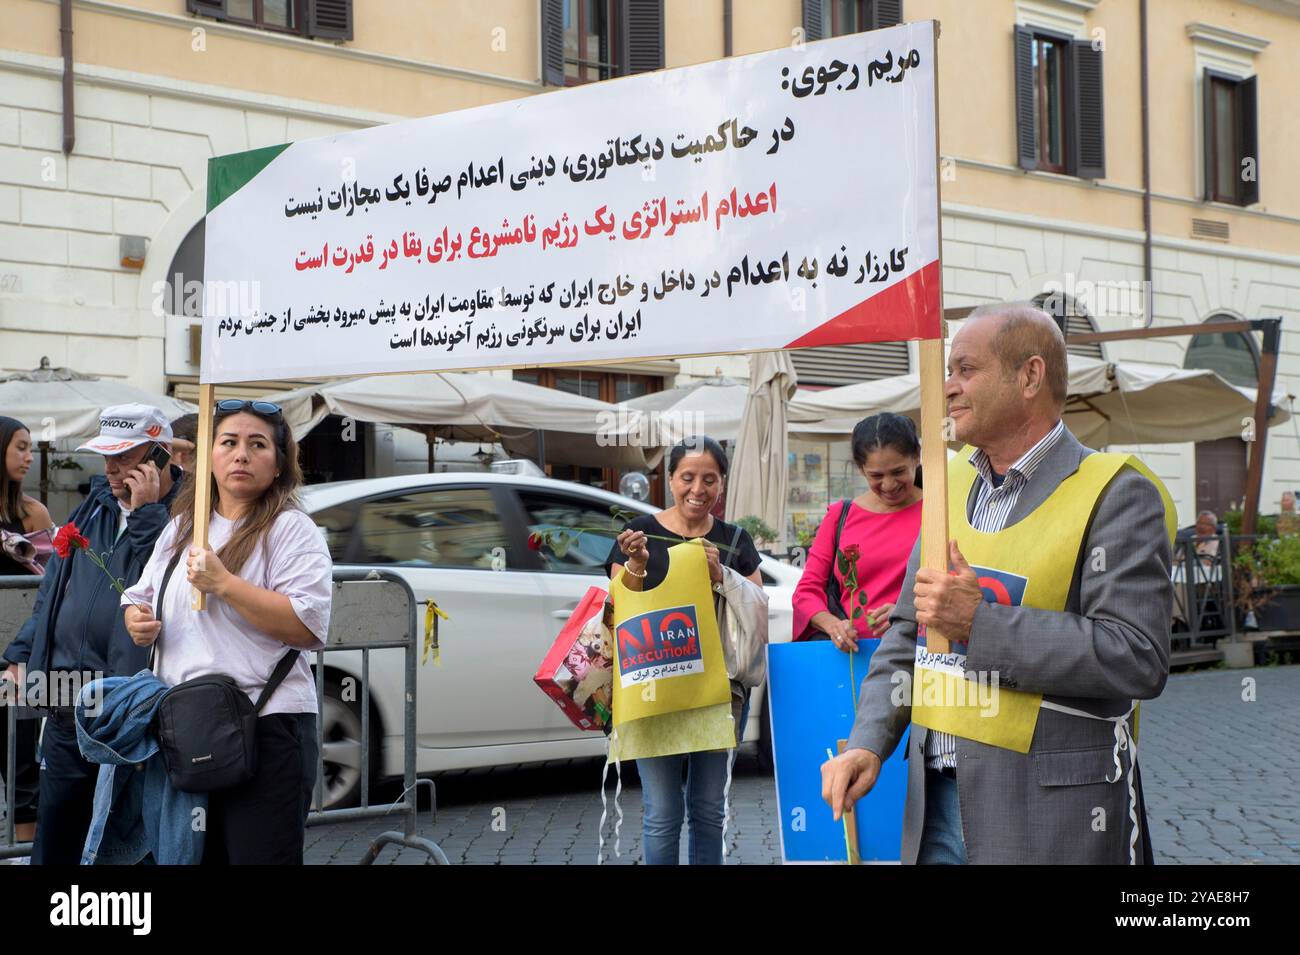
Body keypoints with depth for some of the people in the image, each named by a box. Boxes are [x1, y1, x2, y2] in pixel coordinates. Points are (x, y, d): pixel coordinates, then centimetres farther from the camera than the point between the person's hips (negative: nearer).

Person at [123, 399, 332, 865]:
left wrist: (223, 583, -19)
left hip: (265, 726, -7)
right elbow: (142, 594, 28)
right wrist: (136, 617, 4)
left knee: (258, 853, -5)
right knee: (197, 855, 15)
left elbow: (308, 626, -18)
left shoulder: (291, 530, -6)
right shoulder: (181, 526, 16)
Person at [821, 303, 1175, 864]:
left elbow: (1138, 657, -20)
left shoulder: (1116, 495, -9)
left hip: (1050, 814, -6)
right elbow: (907, 635, 16)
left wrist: (980, 622, -21)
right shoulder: (952, 484, 11)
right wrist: (868, 744, 1)